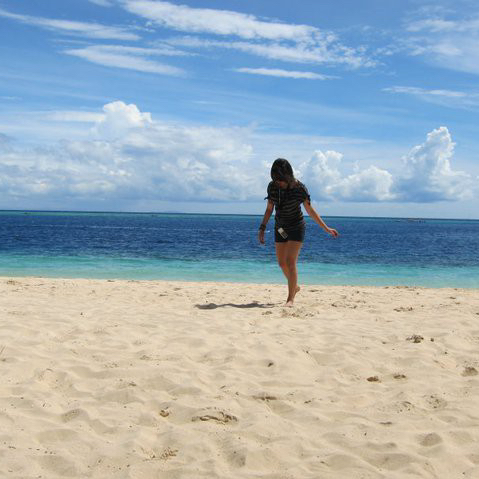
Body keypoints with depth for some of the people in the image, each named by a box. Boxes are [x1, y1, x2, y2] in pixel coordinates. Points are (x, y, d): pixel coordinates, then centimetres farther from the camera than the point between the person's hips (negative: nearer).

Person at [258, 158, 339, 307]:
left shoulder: (299, 188, -18)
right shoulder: (272, 186, -7)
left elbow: (310, 210, -10)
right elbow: (269, 209, 5)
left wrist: (326, 228, -10)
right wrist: (262, 228, -2)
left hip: (297, 228, -5)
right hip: (280, 229, 5)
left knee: (290, 262, -12)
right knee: (282, 262, 12)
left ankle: (290, 298, -5)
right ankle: (295, 286, 37)